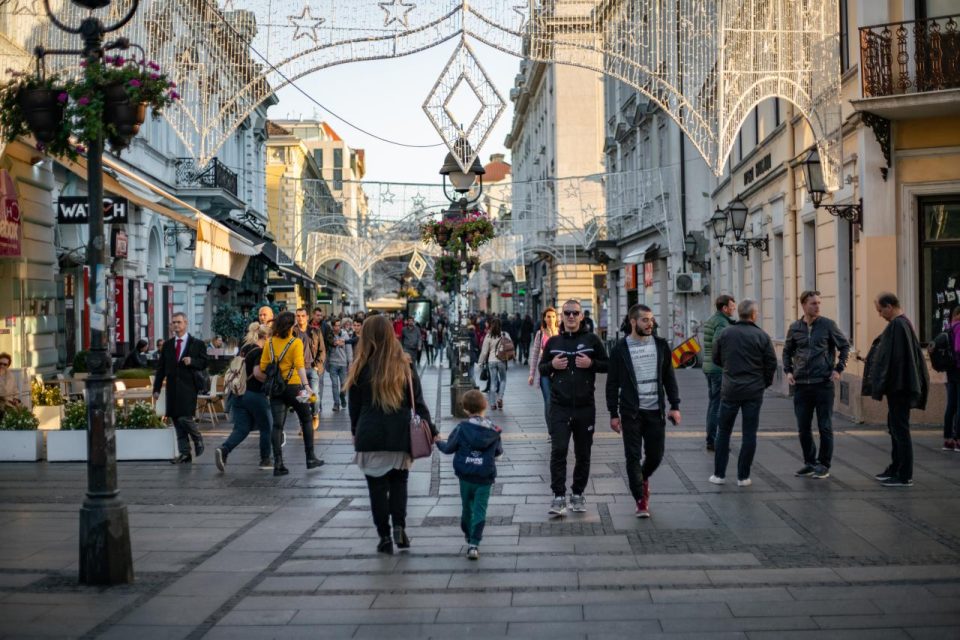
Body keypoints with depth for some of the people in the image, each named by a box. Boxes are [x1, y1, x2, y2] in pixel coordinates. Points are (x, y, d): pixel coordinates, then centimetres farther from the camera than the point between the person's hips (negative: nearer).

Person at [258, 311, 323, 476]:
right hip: (293, 386, -3)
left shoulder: (270, 342, 2)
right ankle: (310, 458, 17)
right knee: (306, 420, 14)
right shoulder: (296, 342, -9)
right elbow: (299, 365, -21)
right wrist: (305, 386, -28)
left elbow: (263, 367, 0)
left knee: (277, 425, 2)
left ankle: (278, 463, -5)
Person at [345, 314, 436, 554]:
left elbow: (354, 406, 3)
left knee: (377, 485, 9)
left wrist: (356, 433, 16)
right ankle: (399, 527, 2)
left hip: (370, 437, -2)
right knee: (399, 482, 17)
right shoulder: (405, 365, -1)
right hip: (400, 435, 2)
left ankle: (385, 537, 10)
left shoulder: (361, 368, -5)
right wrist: (431, 430, 6)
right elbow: (418, 402, 0)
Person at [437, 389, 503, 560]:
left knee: (467, 507, 20)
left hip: (465, 477, 1)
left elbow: (449, 448, -3)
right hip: (485, 479, -1)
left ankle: (468, 535, 39)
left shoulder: (462, 428, -8)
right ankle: (474, 544, -10)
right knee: (480, 511, 0)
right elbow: (499, 451, 8)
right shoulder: (493, 431, -4)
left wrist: (438, 442, 17)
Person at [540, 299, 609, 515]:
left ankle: (578, 494, 22)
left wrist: (591, 363, -12)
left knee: (583, 453, 9)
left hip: (585, 407, 0)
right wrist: (552, 365, -6)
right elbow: (542, 369, 15)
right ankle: (559, 496, -6)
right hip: (560, 406, 0)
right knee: (558, 450, -10)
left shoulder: (592, 340, 3)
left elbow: (607, 365, 7)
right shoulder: (553, 342, 8)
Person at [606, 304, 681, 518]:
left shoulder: (660, 345, 6)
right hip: (631, 412, -3)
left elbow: (669, 378, 10)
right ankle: (641, 501, 8)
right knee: (633, 457, -2)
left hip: (656, 411, 3)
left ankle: (643, 478, 38)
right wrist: (613, 414, -3)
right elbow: (612, 384, 0)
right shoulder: (620, 349, -3)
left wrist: (675, 406, 3)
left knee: (656, 455, 6)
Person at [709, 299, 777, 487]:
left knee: (724, 431, 12)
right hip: (753, 392, -1)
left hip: (730, 390, 1)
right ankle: (743, 476, 8)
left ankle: (719, 474, 13)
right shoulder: (762, 336, -7)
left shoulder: (726, 333, -2)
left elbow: (716, 359, 6)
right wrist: (766, 382, 12)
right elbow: (772, 363, -5)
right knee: (749, 434, 6)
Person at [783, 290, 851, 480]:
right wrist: (788, 371, 5)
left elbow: (844, 345, 5)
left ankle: (824, 465, 10)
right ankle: (809, 463, 20)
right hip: (801, 385, 3)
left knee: (825, 427, 1)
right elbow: (787, 351, 18)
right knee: (803, 427, 7)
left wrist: (838, 369, -3)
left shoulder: (828, 325, -2)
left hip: (823, 383, -3)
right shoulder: (795, 328, 6)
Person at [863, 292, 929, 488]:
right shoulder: (904, 323, 13)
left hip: (898, 387, -10)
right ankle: (896, 468, 28)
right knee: (895, 427, 18)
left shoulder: (897, 326, -19)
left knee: (899, 429, -4)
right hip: (901, 385, 10)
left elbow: (890, 357, -22)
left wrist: (880, 385, -17)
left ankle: (904, 476, 1)